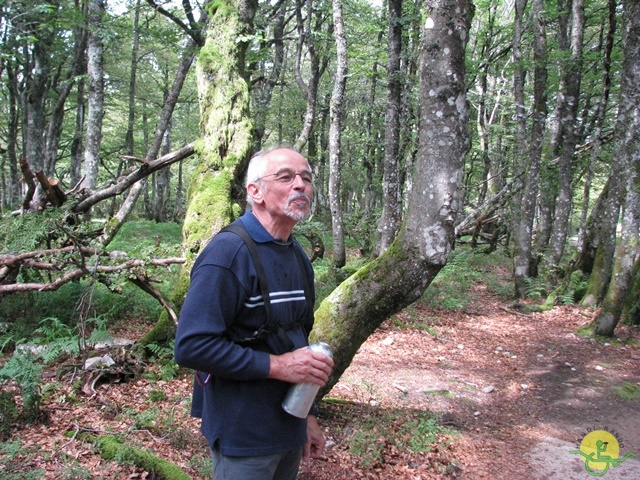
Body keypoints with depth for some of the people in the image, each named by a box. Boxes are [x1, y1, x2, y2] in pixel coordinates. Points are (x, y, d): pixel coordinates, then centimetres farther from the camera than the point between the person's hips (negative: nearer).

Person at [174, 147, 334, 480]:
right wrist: (277, 365, -23)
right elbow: (191, 346, -25)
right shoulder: (228, 251, -19)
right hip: (243, 436, -7)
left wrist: (308, 417, 16)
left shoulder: (298, 257, 7)